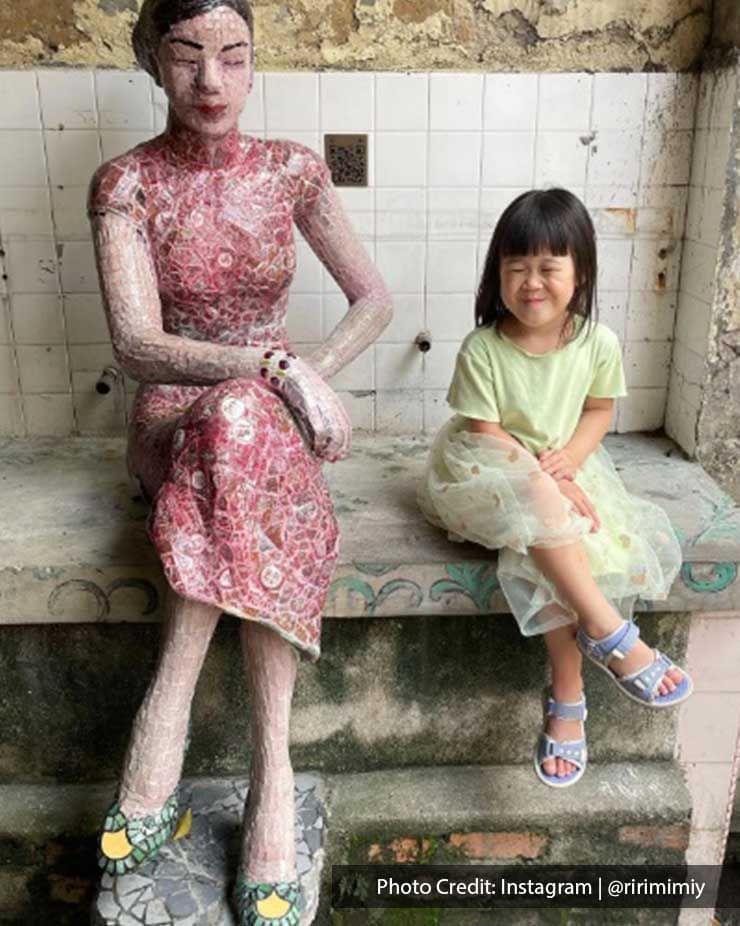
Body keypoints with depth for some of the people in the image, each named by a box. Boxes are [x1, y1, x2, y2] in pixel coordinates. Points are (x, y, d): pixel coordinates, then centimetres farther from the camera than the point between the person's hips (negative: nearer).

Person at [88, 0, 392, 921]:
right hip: (170, 421, -1)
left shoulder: (292, 170, 2)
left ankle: (163, 721, -30)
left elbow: (374, 301, 5)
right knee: (239, 414, -36)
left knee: (237, 419, -35)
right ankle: (271, 768, -35)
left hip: (267, 416, 2)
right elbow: (137, 346, -18)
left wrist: (307, 376, -12)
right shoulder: (126, 183, -5)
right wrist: (279, 366, -30)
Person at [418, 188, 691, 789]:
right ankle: (614, 636, -23)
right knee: (545, 518, -35)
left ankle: (567, 700, -10)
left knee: (553, 559, -24)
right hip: (496, 479, -2)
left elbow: (600, 409, 6)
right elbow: (486, 434, -14)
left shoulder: (598, 343, -6)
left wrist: (571, 456, -13)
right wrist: (547, 482, -22)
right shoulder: (483, 349, -15)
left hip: (566, 468, 3)